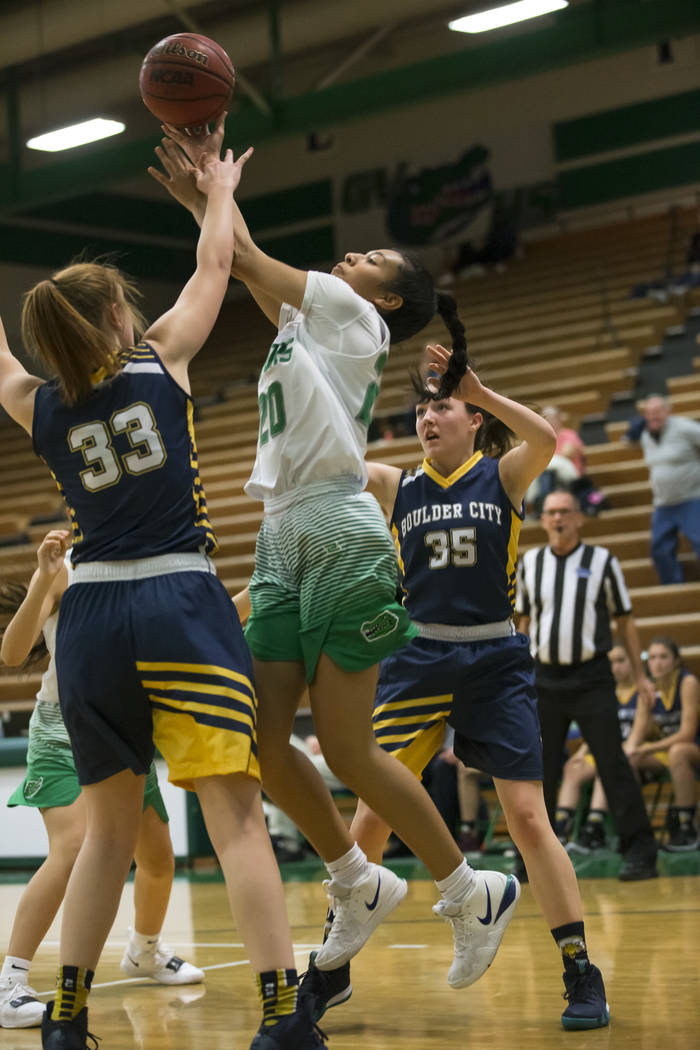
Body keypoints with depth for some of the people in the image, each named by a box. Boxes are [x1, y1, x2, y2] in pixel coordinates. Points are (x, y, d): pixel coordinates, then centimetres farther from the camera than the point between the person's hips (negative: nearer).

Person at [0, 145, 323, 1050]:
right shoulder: (161, 357, 3)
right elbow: (214, 267, 19)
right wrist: (219, 193, 37)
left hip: (90, 615, 4)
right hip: (181, 604, -4)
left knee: (109, 828, 15)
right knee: (235, 813, -9)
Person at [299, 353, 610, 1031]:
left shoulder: (502, 476, 1)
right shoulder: (397, 486, 8)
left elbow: (544, 440, -20)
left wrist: (479, 390, -31)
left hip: (495, 664, -2)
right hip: (417, 662, 2)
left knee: (527, 816, -6)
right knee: (371, 816, -1)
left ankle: (581, 975, 2)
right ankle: (331, 969, 14)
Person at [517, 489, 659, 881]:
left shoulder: (602, 561, 1)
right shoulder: (529, 563, 8)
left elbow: (625, 620, 4)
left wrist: (641, 675, 1)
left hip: (592, 679, -3)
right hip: (545, 679, 3)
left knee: (613, 765, -8)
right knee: (540, 771, 5)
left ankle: (640, 853, -5)